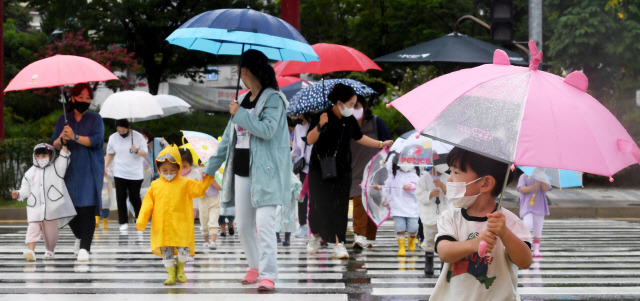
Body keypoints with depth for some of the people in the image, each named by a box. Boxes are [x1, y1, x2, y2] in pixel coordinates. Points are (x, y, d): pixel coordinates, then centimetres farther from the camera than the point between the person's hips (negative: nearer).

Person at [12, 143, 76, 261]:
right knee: (33, 228, -15)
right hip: (35, 207, 1)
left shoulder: (56, 168, 4)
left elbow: (64, 158, -10)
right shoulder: (30, 173, 10)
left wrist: (64, 144, -19)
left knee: (50, 230, 8)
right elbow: (26, 189, 13)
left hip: (52, 207, -1)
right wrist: (18, 194, -5)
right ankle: (31, 250, -26)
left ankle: (50, 250, 29)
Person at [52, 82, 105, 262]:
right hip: (69, 170, 3)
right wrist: (61, 139, -18)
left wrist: (75, 137, -23)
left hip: (89, 171, -3)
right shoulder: (63, 120, 12)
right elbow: (54, 144, 5)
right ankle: (79, 237, 31)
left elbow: (96, 140, -11)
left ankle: (84, 247, -13)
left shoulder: (95, 119, 5)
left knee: (87, 209, -12)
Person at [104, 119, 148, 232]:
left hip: (135, 174, -2)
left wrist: (137, 151, -23)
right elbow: (110, 154, 12)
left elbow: (145, 153, -2)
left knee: (134, 197, 1)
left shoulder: (138, 137, -4)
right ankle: (123, 222, 5)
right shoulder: (113, 138, 3)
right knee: (121, 197, -2)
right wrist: (105, 167, 3)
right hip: (119, 174, 2)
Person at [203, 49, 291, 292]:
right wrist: (210, 168, 22)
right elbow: (228, 138, 21)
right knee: (243, 226, 9)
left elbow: (267, 130, -22)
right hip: (242, 171, 8)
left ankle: (267, 275, -16)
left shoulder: (273, 99, -6)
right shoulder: (243, 101, 16)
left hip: (265, 171, -8)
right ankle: (255, 266, 24)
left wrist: (239, 114, -13)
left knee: (264, 224, -14)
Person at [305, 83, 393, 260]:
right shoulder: (322, 116, -11)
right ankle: (315, 235, 25)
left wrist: (381, 144, 21)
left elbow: (359, 138, 21)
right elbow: (310, 140, -16)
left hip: (342, 170, 4)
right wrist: (320, 126, -31)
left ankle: (339, 244, -5)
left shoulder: (350, 120, 5)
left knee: (340, 206, -3)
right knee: (320, 204, 0)